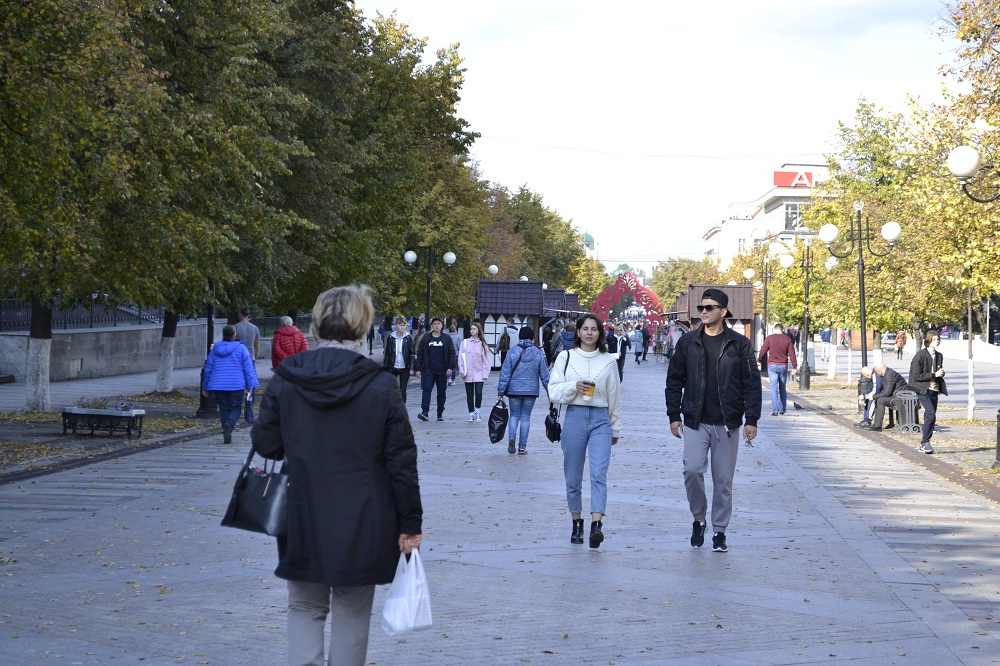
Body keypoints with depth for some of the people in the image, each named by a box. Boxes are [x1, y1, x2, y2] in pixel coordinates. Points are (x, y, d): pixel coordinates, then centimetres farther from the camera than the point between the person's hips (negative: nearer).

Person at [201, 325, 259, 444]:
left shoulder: (215, 349, 8)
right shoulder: (241, 348, -2)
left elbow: (208, 369, 12)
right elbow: (248, 368, -4)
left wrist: (205, 387, 21)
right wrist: (249, 386, 1)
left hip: (218, 385, 3)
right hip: (237, 385, -3)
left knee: (224, 408, 12)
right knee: (236, 408, 6)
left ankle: (227, 434, 6)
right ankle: (229, 424, -23)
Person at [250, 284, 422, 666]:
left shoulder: (284, 381, -5)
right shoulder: (380, 386, -10)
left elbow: (265, 447, 0)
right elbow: (401, 460, -7)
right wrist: (409, 523, 0)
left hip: (302, 520, 1)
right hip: (362, 525, -1)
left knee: (305, 609, 13)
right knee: (351, 613, 10)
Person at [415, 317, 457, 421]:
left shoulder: (447, 339, 6)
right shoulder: (426, 338, 6)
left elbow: (452, 354, 5)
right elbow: (420, 354, 7)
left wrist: (450, 367, -6)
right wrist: (418, 369, 3)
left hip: (442, 371, 1)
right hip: (428, 370, -1)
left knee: (442, 392, 6)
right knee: (427, 389, -13)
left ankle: (440, 413, 15)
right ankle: (425, 411, -19)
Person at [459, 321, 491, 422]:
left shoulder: (482, 344, 3)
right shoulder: (464, 343, 4)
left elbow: (486, 359, 4)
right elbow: (461, 357, 5)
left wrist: (485, 373, -3)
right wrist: (462, 371, -4)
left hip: (479, 373, -1)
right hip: (468, 374, 1)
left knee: (478, 393, -13)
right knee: (469, 395, 6)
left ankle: (477, 411, 6)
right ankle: (471, 413, 19)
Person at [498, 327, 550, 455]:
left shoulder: (512, 352, -5)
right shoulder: (538, 353, -1)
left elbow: (505, 373, -5)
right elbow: (544, 375, 2)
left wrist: (501, 392, -1)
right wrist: (549, 392, 9)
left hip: (514, 390, -1)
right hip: (531, 391, 1)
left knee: (514, 415, 12)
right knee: (525, 417, 9)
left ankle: (512, 436, -15)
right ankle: (522, 446, 8)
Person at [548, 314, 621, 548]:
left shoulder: (608, 361, 8)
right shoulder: (566, 357, 6)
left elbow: (614, 397, 14)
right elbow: (554, 390, 3)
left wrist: (615, 429, 18)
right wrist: (574, 386, -15)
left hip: (600, 419, -1)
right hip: (574, 417, 1)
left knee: (599, 474, -15)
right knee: (573, 477, 6)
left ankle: (596, 525, -25)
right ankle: (577, 524, 20)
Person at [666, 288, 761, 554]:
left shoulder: (739, 344, 0)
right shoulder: (687, 342, 4)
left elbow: (752, 383, 1)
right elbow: (674, 380, 8)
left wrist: (751, 419, -5)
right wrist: (674, 415, 2)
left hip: (727, 423, 0)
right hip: (695, 422, 1)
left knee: (723, 480, 4)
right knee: (692, 470, -14)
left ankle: (720, 532, 15)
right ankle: (699, 519, 10)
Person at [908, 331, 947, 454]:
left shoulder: (939, 356, 13)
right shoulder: (920, 355, -10)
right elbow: (917, 376, -13)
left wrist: (941, 373, 3)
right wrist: (934, 375, -16)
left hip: (934, 389, 7)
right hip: (923, 389, -7)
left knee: (930, 418, 7)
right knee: (931, 414, -19)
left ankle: (924, 444, 15)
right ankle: (925, 442, -11)